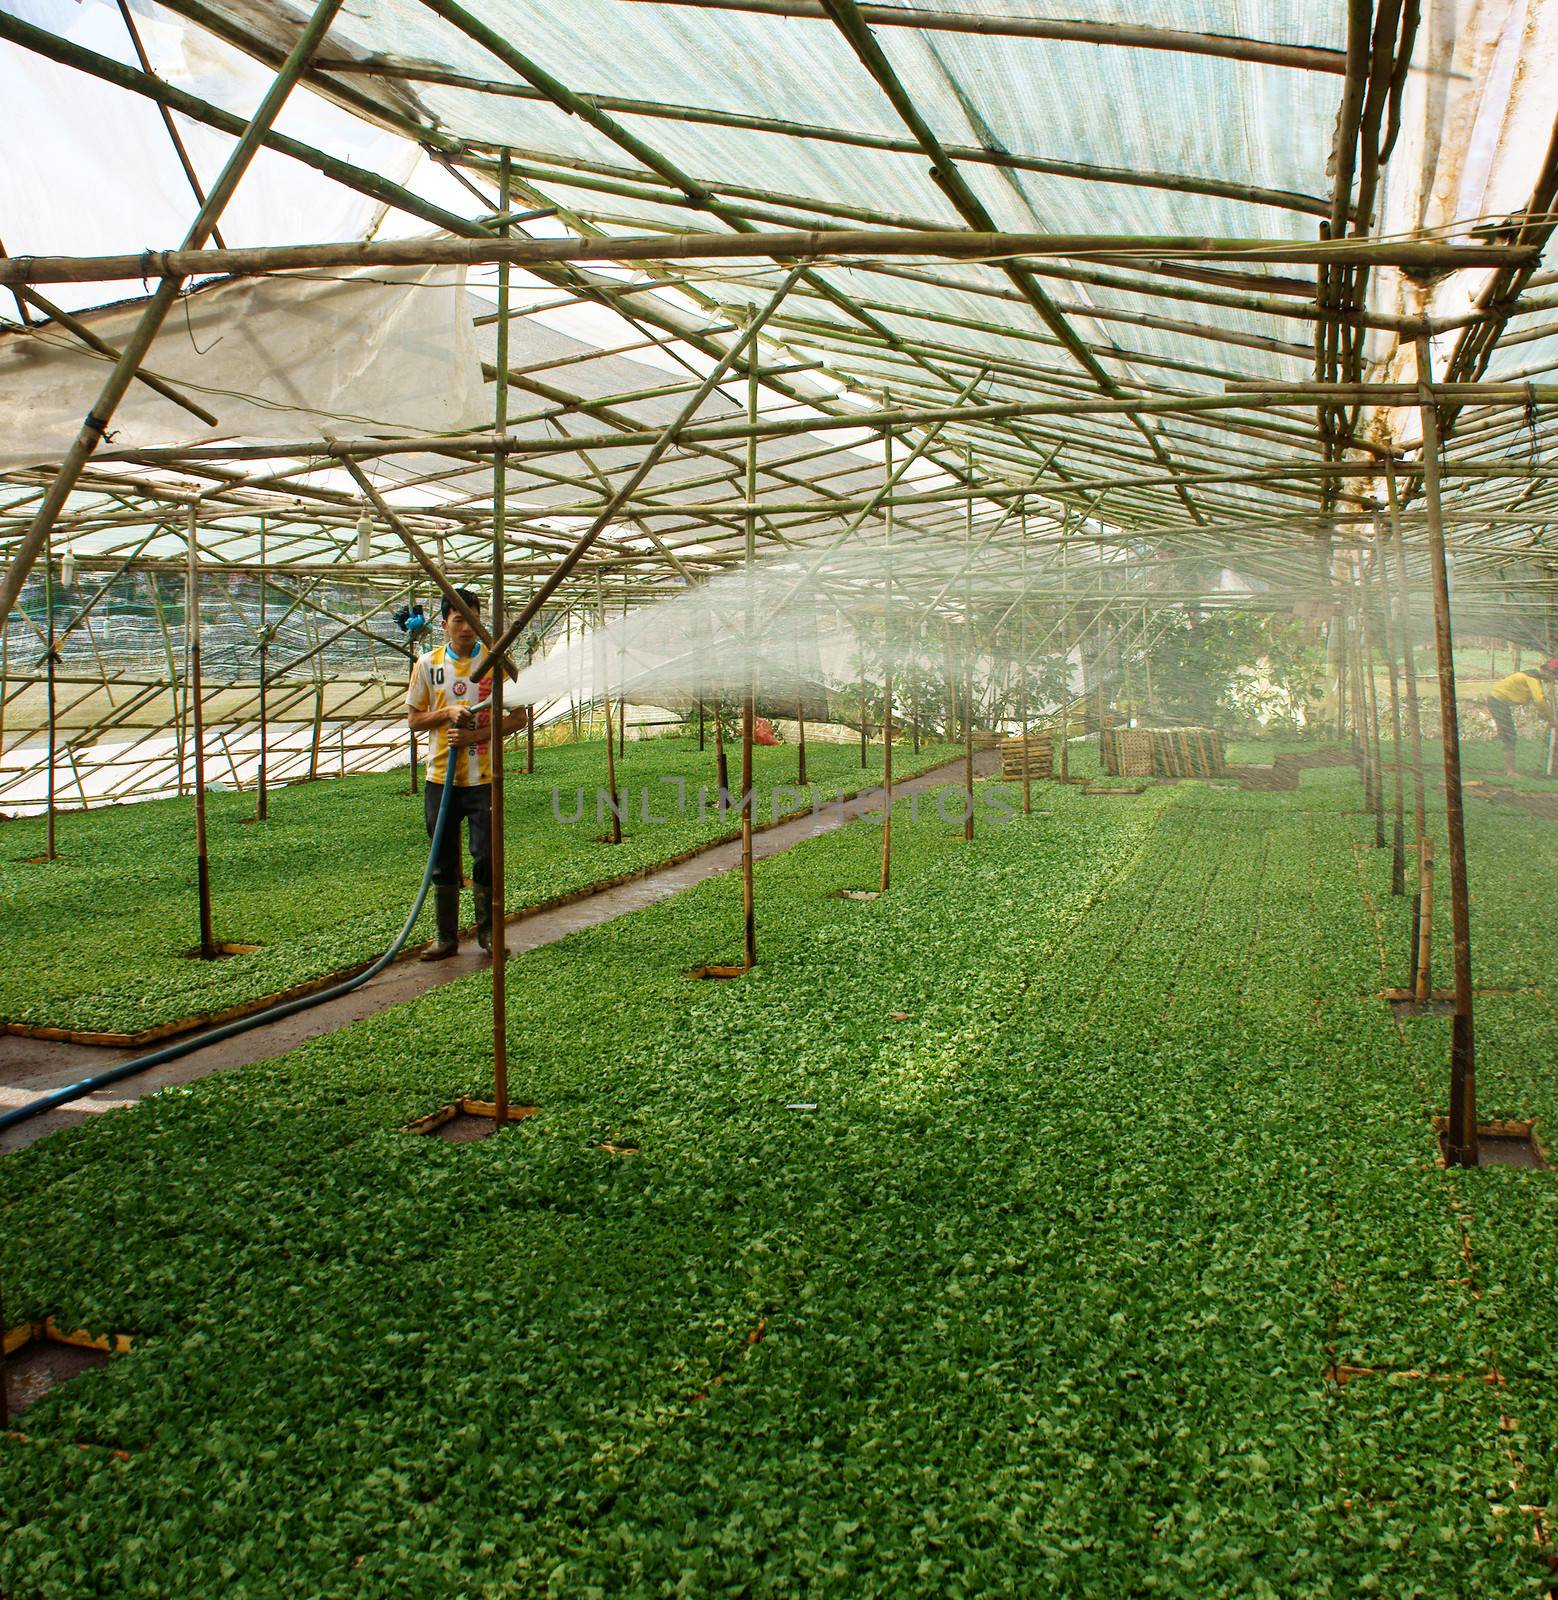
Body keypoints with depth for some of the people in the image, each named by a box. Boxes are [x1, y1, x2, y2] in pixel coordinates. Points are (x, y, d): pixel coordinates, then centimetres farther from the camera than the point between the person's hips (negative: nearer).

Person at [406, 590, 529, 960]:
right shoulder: (428, 664, 4)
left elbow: (518, 718, -2)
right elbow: (414, 721, 8)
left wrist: (475, 735, -14)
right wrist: (447, 713, -11)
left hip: (484, 778, -2)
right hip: (440, 777, 2)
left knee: (486, 859, 1)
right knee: (444, 862, 9)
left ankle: (488, 932, 15)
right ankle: (446, 937, 19)